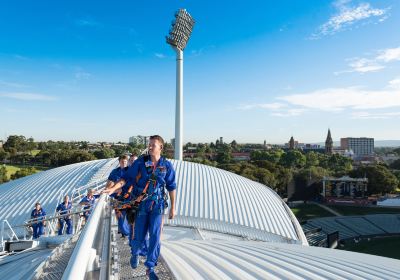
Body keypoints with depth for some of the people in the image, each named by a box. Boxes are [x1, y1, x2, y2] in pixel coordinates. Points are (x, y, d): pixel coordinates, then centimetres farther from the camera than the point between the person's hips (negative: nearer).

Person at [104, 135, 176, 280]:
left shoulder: (166, 165, -3)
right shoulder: (140, 162, -5)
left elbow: (171, 187, 4)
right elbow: (126, 178, -4)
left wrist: (172, 207, 6)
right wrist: (113, 188, -20)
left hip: (157, 204, 0)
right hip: (141, 204, 0)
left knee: (155, 236, -5)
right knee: (139, 235, 9)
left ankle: (150, 268, 12)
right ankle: (135, 254, 43)